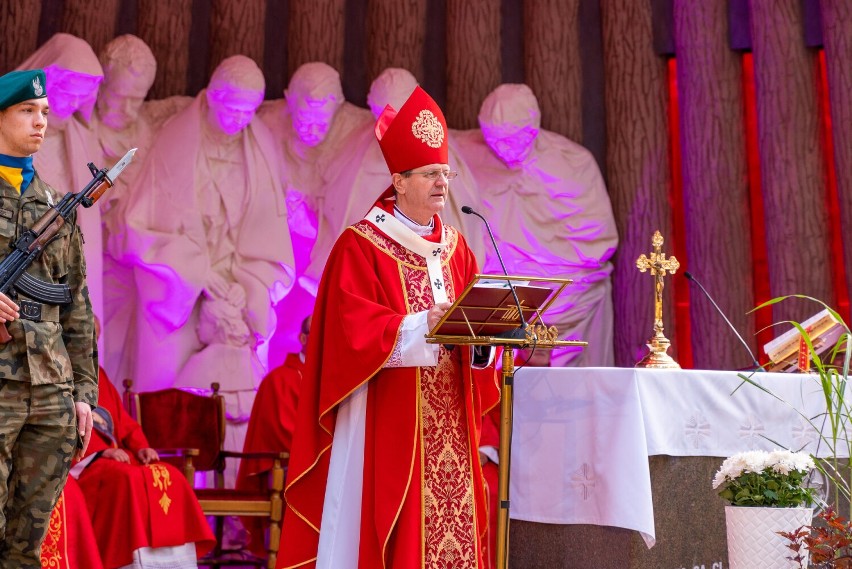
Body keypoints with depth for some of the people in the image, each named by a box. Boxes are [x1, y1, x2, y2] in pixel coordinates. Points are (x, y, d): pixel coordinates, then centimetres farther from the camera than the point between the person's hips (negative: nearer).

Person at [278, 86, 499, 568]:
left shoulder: (455, 247, 14)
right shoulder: (361, 244, -5)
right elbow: (353, 326, -14)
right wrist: (422, 325, -22)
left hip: (447, 415, 6)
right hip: (386, 415, -6)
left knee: (452, 513, 6)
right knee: (391, 523, -4)